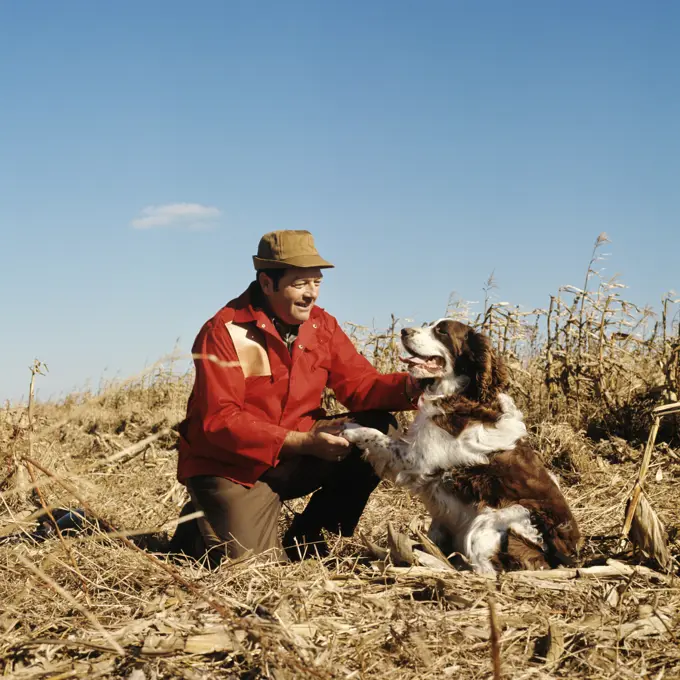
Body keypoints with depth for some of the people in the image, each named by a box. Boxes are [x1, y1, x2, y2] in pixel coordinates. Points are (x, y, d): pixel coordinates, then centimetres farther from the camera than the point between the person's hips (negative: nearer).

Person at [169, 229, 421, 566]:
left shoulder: (321, 324, 1)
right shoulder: (224, 332, -18)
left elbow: (360, 384, -2)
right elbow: (220, 420, -24)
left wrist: (409, 386, -26)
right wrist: (303, 442, -31)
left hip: (296, 455, 6)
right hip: (231, 466, -6)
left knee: (378, 430, -12)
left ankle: (305, 538, 0)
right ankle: (201, 527, 15)